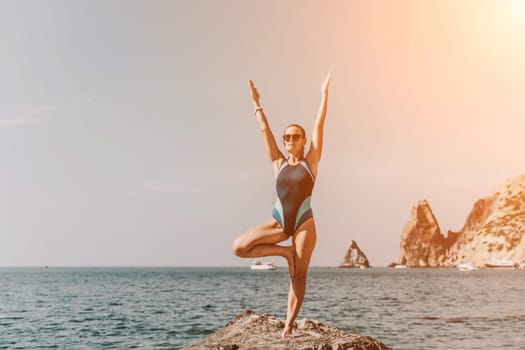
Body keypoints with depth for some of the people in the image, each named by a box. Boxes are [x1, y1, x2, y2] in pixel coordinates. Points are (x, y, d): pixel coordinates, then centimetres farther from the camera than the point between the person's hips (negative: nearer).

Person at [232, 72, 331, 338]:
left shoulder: (310, 161, 3)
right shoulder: (279, 163, 9)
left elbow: (319, 125, 2)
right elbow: (265, 130, 10)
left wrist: (324, 94, 2)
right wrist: (256, 103, 10)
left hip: (304, 223, -2)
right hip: (278, 222, 2)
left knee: (298, 275, -2)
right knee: (238, 247, -15)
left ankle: (288, 326, 4)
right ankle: (285, 251, 1)